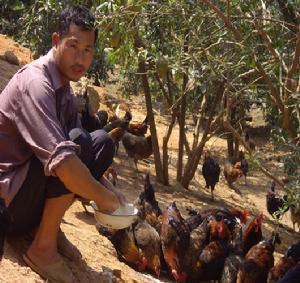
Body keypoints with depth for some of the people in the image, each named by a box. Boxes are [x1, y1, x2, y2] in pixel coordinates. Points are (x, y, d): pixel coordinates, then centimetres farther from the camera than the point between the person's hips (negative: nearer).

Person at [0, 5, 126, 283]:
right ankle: (43, 247, -16)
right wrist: (102, 197, -21)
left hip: (29, 189, 9)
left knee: (102, 143, 3)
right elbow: (62, 160, -34)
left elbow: (85, 153, 11)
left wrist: (107, 188, -6)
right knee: (78, 141, -26)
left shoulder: (65, 90, 7)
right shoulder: (35, 82, -22)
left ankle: (46, 223, 2)